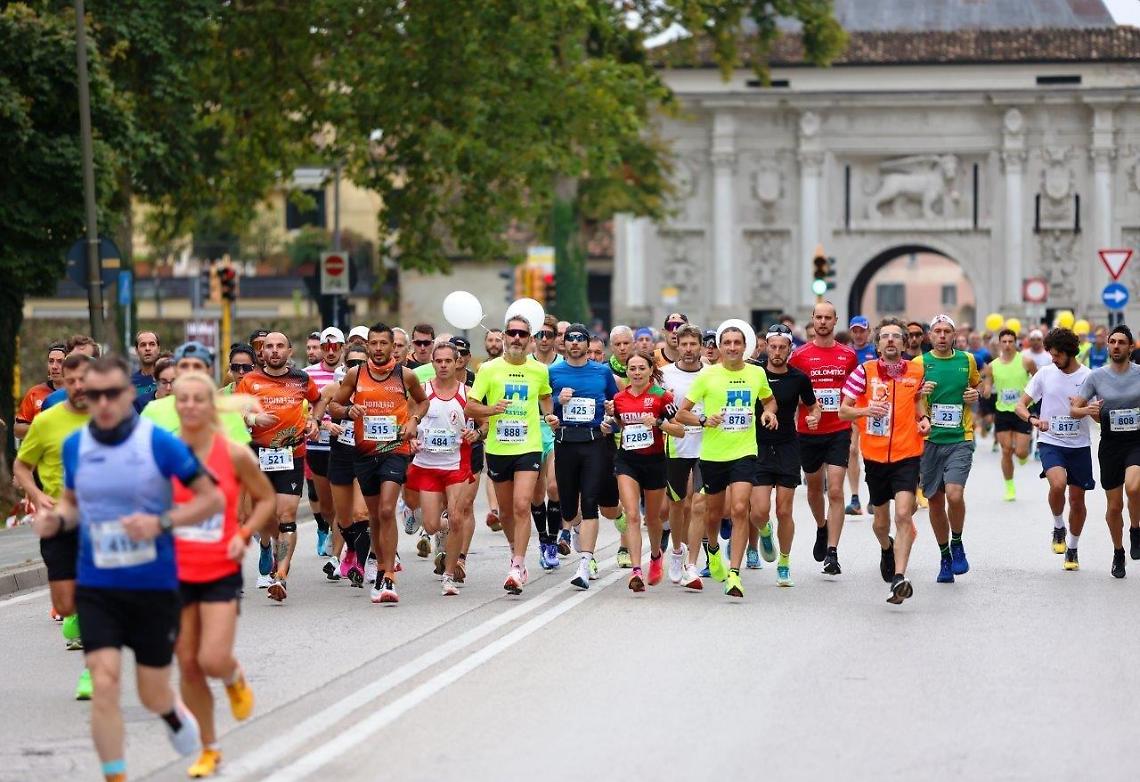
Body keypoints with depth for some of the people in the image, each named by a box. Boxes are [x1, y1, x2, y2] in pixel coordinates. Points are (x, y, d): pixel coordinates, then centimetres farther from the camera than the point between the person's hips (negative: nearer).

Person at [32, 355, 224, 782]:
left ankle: (175, 715, 46)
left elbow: (212, 499, -6)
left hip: (154, 586, -2)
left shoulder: (160, 443, -10)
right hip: (96, 586, 2)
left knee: (152, 694, 9)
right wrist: (56, 518, -6)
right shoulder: (74, 446, 0)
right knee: (104, 683, -13)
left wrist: (161, 522, -21)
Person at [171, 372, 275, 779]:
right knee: (187, 666, 6)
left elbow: (265, 498, 7)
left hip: (221, 573, -2)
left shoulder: (235, 454, -6)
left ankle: (235, 679, 23)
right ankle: (209, 749, 22)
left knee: (213, 660, -15)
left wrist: (244, 535, -6)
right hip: (176, 573, 2)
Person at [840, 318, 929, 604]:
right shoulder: (864, 371, -4)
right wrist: (865, 410, -21)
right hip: (875, 456, 1)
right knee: (881, 521, 14)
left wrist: (923, 418, 3)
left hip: (907, 455, -1)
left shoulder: (915, 371, 2)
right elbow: (843, 411, -1)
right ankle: (887, 548, 49)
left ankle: (899, 577, -22)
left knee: (903, 515, -19)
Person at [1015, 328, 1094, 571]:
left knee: (1077, 499, 7)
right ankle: (1058, 528, 0)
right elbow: (1021, 405, 4)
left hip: (1079, 444, 1)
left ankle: (1072, 549, 28)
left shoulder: (1088, 377, -3)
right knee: (1058, 484, -27)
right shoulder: (1045, 374, 0)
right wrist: (1033, 419, -18)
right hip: (1050, 442, -1)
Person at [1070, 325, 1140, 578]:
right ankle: (1118, 553, 28)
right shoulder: (1096, 376, 0)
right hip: (1110, 443, 2)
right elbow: (1074, 409, 2)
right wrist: (1087, 410, -19)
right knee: (1114, 506, 6)